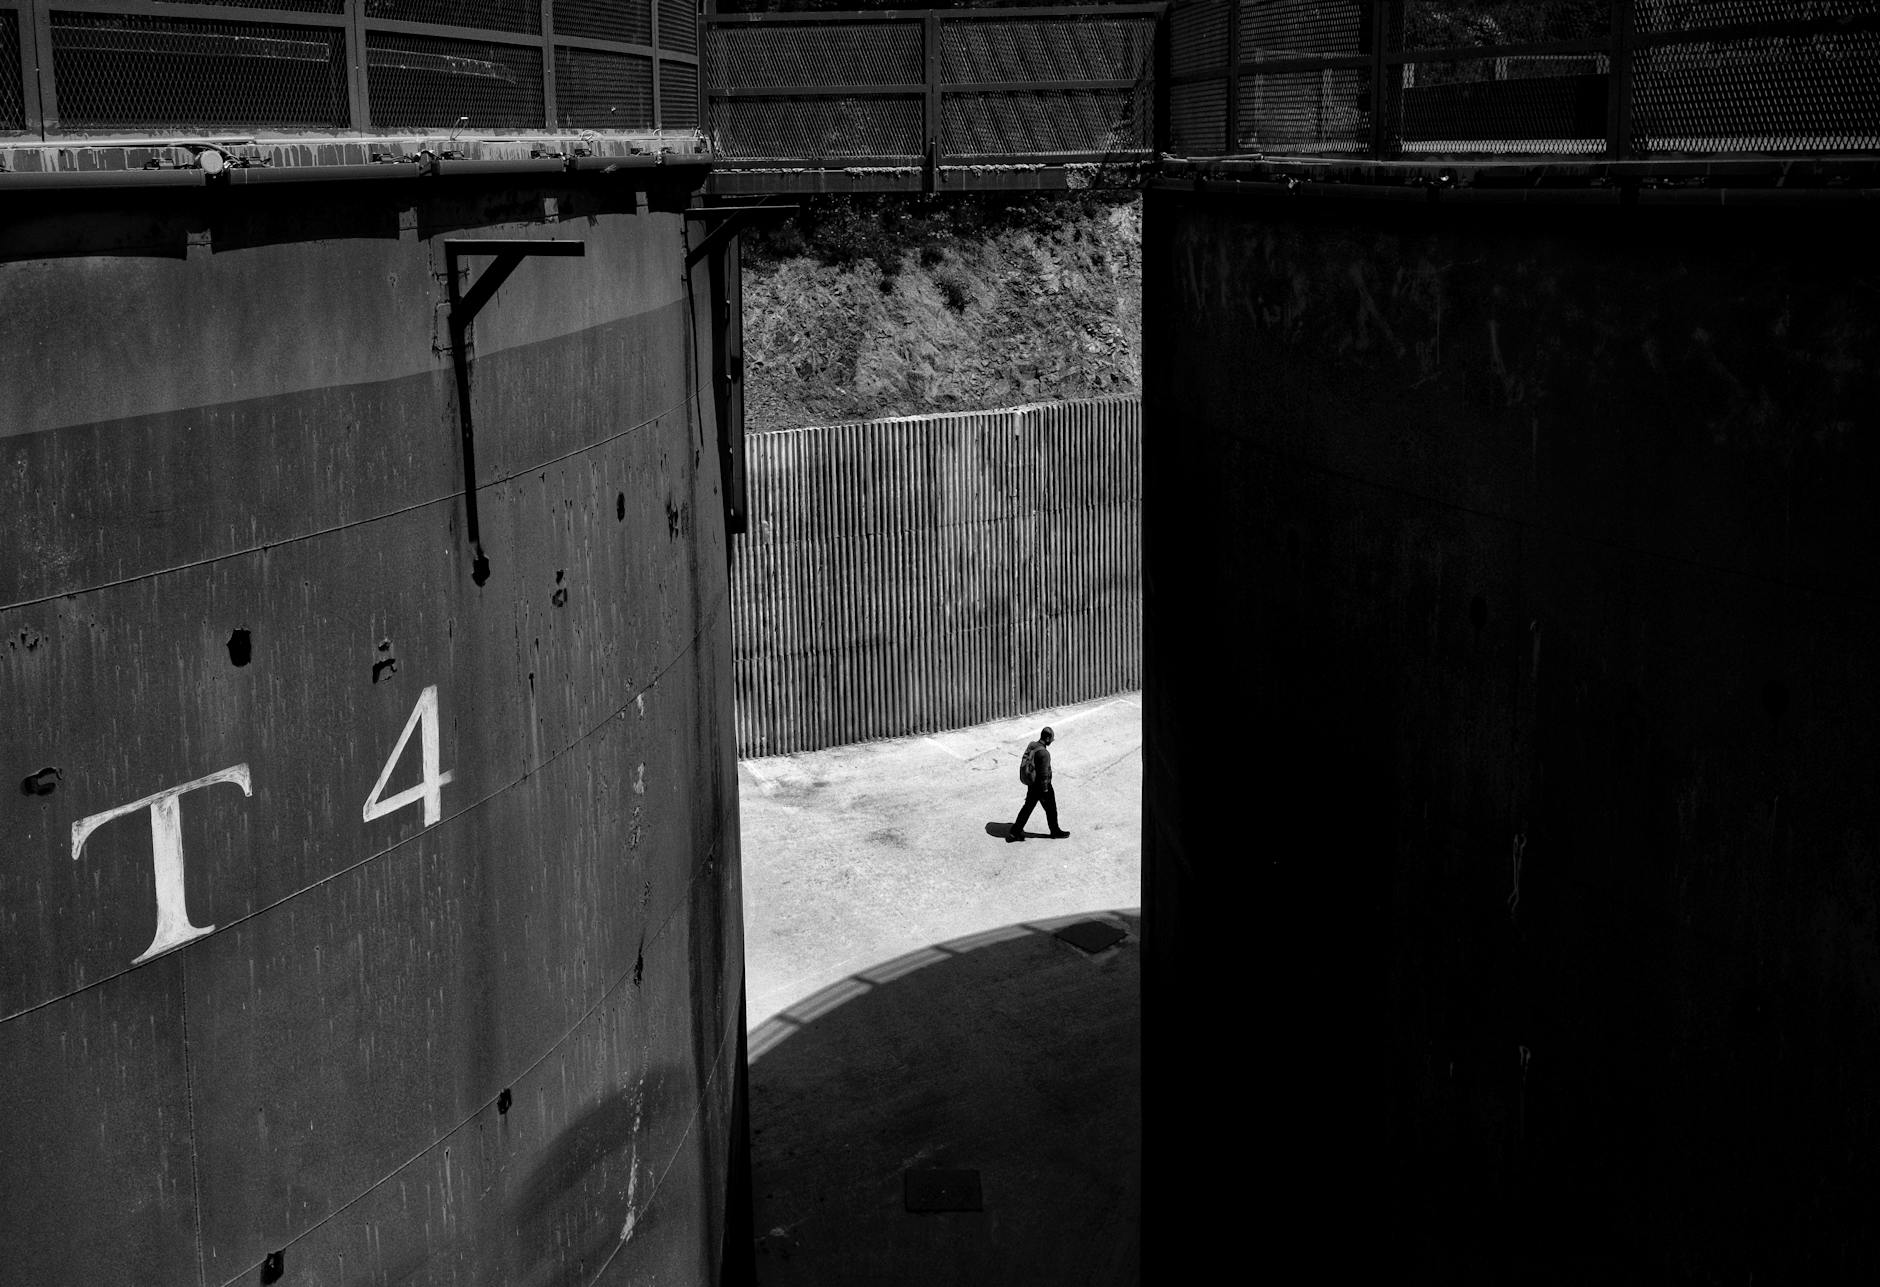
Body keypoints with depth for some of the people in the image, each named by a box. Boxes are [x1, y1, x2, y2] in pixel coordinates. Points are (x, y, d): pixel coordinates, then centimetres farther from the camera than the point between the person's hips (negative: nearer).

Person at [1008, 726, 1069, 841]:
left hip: (1031, 784, 8)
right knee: (1051, 809, 13)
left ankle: (1014, 832, 20)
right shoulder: (1044, 753, -29)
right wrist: (1044, 792, -19)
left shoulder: (1031, 746, -1)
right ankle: (1055, 832, 32)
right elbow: (1044, 774, -26)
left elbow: (1026, 764, 11)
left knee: (1028, 807, 18)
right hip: (1042, 785, -8)